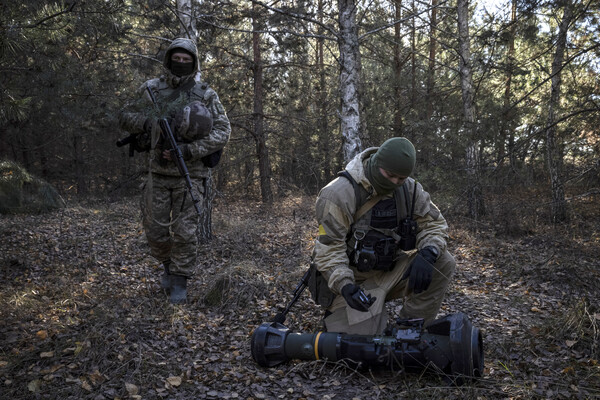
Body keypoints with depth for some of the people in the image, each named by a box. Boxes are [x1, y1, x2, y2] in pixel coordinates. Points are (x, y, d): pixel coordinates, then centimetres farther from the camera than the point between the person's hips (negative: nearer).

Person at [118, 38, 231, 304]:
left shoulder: (206, 95, -1)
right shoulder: (151, 90, 5)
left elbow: (222, 132, -7)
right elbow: (125, 118, 9)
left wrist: (188, 150, -17)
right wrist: (152, 121, -12)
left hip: (190, 175, -2)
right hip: (158, 174, 3)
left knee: (185, 232, -2)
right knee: (155, 230, 9)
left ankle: (179, 283, 13)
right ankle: (169, 266, 36)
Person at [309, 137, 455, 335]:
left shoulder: (409, 190, -5)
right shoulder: (338, 194, -22)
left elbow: (434, 223, -1)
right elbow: (329, 248, -23)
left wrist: (427, 254, -23)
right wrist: (344, 285, -38)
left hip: (389, 273, 5)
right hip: (353, 282, -5)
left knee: (443, 263, -15)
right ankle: (336, 317, 19)